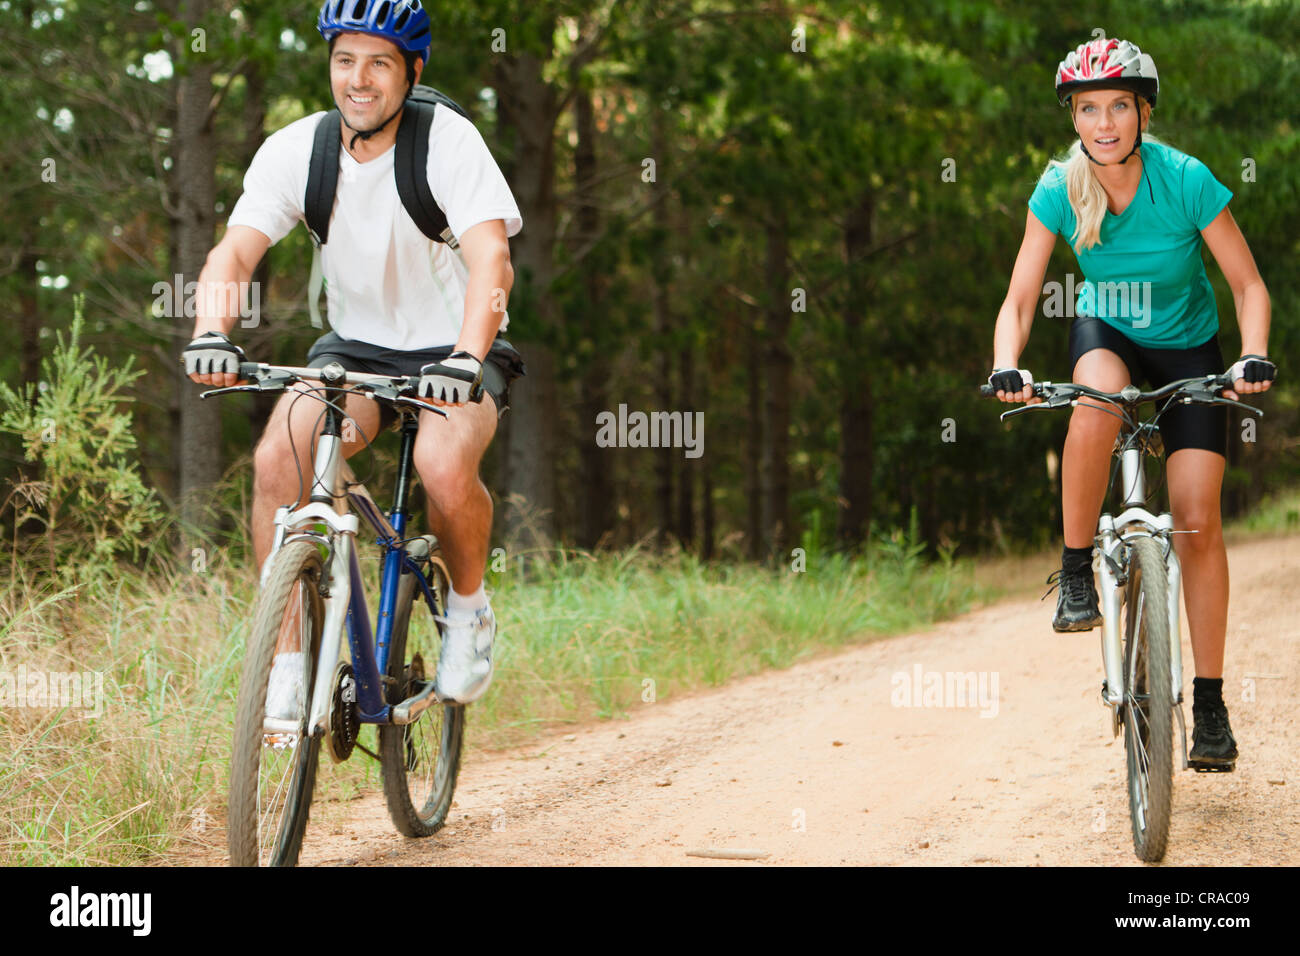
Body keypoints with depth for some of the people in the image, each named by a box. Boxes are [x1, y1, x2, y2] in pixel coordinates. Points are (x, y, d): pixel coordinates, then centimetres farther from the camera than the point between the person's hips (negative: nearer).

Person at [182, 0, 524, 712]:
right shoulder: (294, 149, -10)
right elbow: (235, 251, -18)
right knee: (276, 457, -24)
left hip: (451, 348, -3)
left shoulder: (449, 140, -19)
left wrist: (465, 360, -47)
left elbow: (491, 263, -30)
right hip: (355, 345, 3)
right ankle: (288, 661, -12)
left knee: (444, 466, -32)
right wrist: (211, 334, -38)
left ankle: (469, 607, 0)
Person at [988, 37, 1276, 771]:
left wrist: (1254, 356, -33)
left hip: (1187, 346, -1)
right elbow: (1019, 301, -15)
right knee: (1098, 398, -37)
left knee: (1197, 520, -11)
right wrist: (1007, 366, -34)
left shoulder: (1186, 181, -25)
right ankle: (1076, 572, -19)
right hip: (1106, 332, 1)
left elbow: (1248, 284, -16)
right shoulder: (1060, 190, -19)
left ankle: (1210, 707, 0)